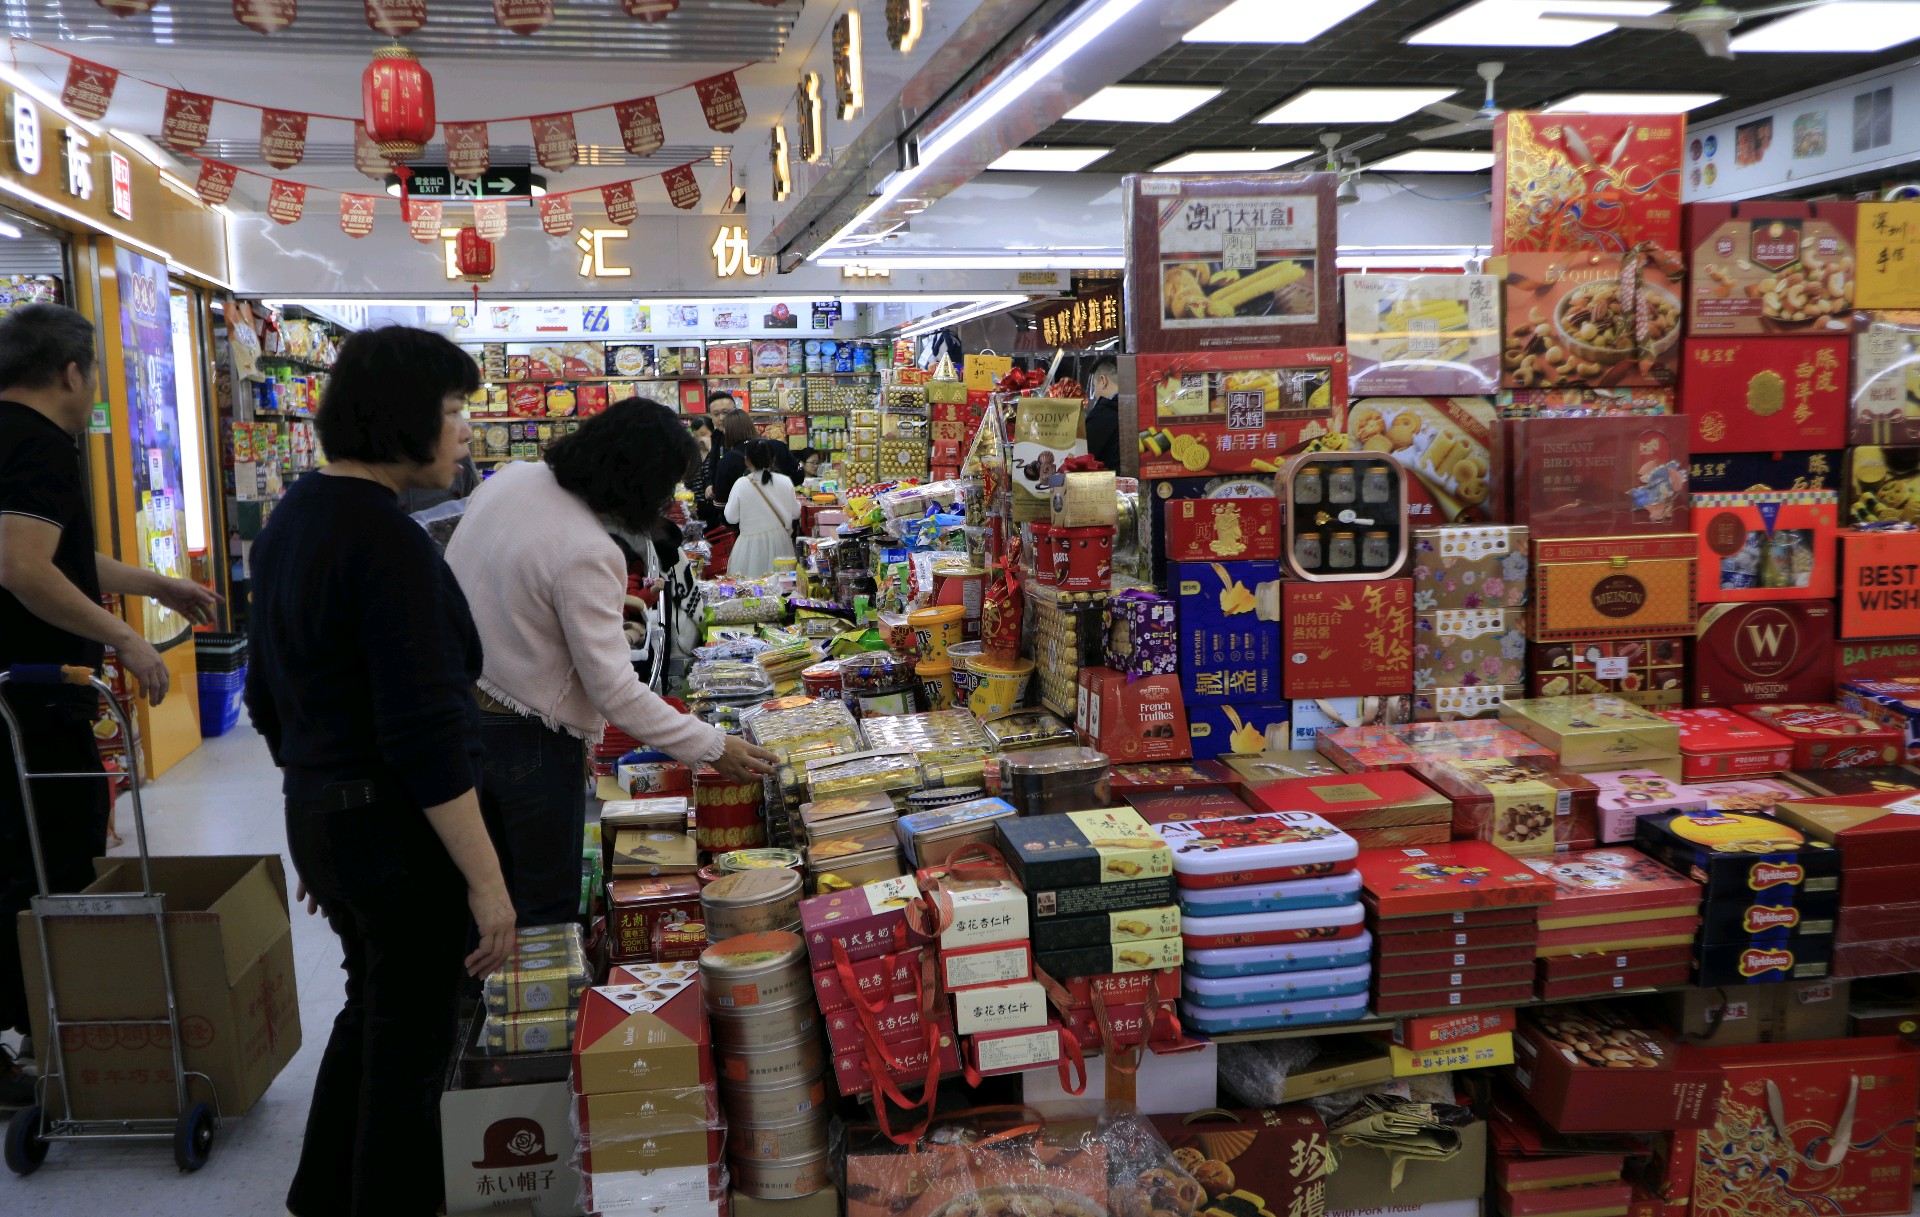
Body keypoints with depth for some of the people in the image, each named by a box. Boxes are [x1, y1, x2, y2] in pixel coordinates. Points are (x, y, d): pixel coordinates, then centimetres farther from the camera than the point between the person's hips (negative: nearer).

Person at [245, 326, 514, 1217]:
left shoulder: (290, 521, 8)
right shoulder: (389, 542, -21)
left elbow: (267, 696, 15)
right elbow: (424, 733, -25)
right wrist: (486, 877, -21)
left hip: (319, 819, 9)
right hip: (401, 833, -9)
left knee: (370, 1010, 26)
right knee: (410, 1043, 7)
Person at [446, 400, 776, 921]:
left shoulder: (511, 479, -4)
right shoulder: (588, 555, -27)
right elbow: (614, 691, -26)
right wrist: (712, 748, -20)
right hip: (526, 741, -8)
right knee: (548, 909, 10)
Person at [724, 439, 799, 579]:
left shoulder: (741, 484, -10)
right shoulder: (785, 482, -5)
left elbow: (731, 518, -5)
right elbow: (795, 512, 5)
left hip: (752, 542, -2)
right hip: (779, 541, 2)